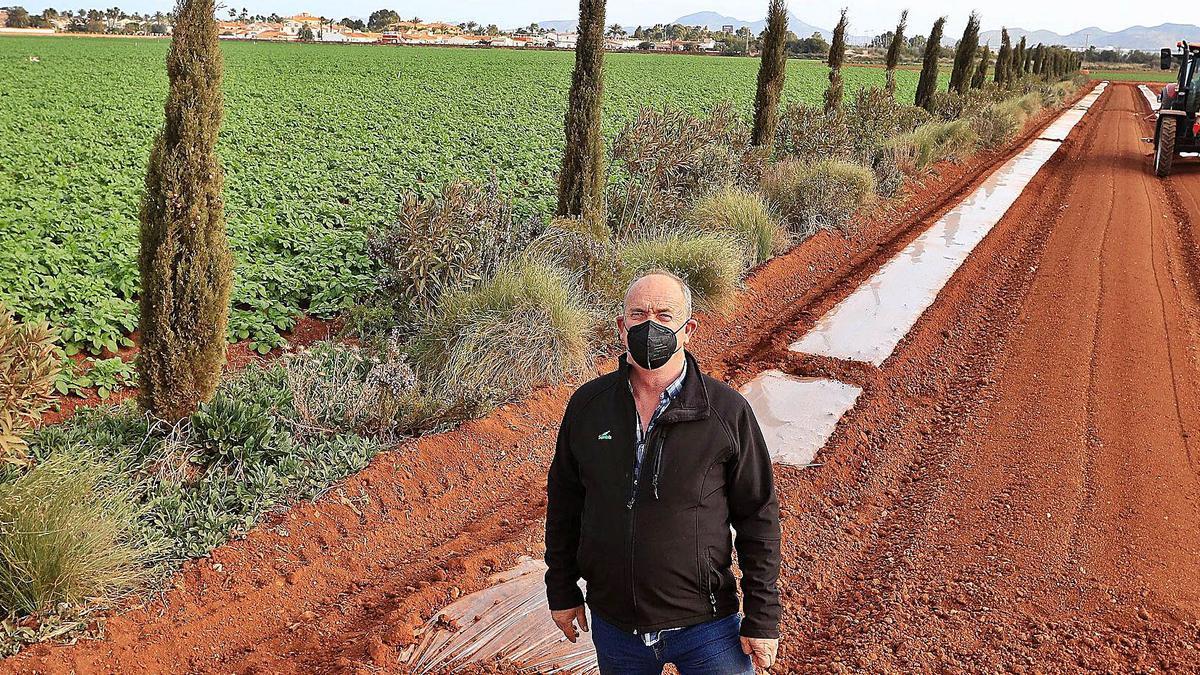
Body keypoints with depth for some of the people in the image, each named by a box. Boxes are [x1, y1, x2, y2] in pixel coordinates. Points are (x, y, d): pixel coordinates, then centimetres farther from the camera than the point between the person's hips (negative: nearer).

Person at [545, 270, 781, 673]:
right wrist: (562, 592, 10)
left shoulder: (727, 411, -11)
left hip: (706, 626, -2)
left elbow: (758, 517, -5)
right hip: (612, 626, 3)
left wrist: (762, 618, -4)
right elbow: (564, 502, 8)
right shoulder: (587, 405, -3)